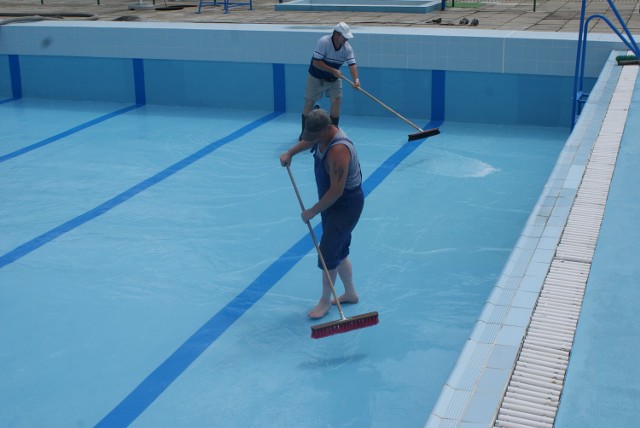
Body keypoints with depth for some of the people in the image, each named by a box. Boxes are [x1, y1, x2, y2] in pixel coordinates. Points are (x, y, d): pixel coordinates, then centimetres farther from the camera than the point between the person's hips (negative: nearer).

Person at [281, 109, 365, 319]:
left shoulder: (338, 150, -32)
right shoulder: (324, 134, -3)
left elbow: (336, 191, -31)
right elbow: (309, 141, 25)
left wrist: (312, 211, -21)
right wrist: (290, 153, 11)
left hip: (346, 205, -10)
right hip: (333, 202, 10)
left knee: (328, 253, -4)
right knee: (339, 250, 18)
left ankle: (325, 301, 13)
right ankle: (350, 293, 34)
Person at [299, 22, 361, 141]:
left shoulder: (347, 48, -15)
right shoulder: (323, 42, -28)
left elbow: (352, 64, -22)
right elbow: (316, 62, -29)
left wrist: (356, 79, -39)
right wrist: (333, 70, -33)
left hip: (334, 78, 4)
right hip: (316, 77, -4)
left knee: (337, 100, -8)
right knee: (309, 102, -1)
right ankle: (304, 132, 14)